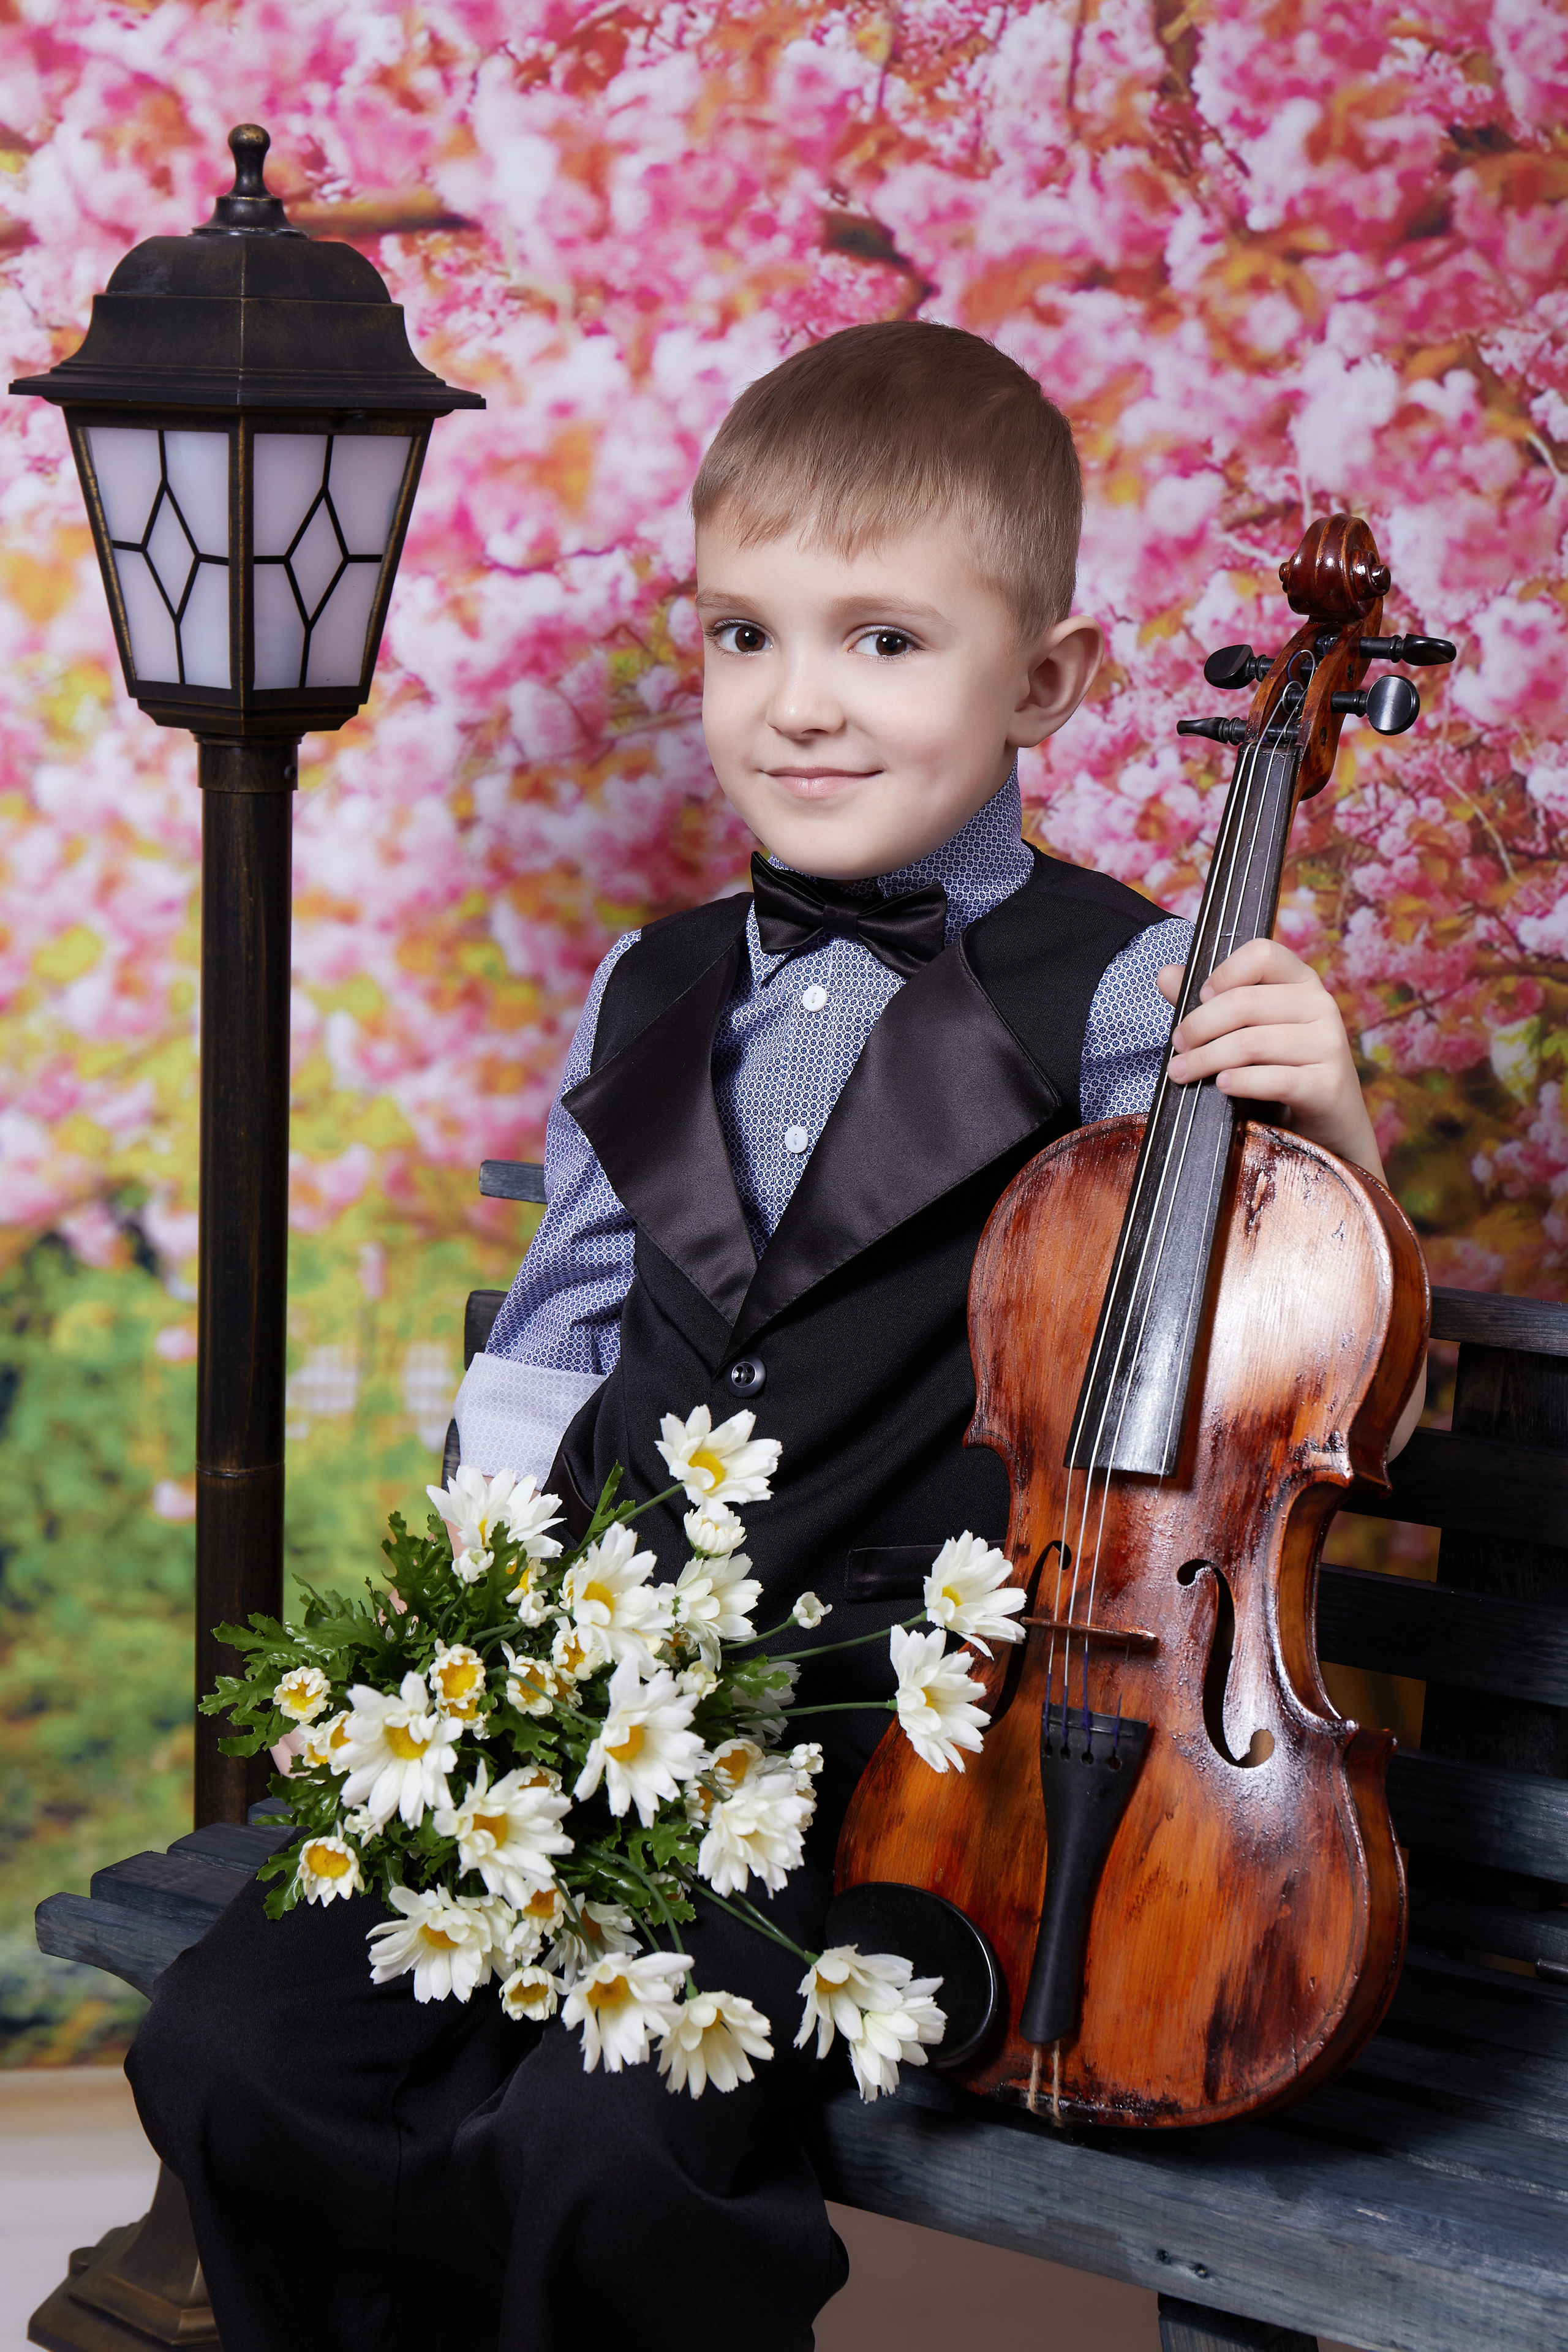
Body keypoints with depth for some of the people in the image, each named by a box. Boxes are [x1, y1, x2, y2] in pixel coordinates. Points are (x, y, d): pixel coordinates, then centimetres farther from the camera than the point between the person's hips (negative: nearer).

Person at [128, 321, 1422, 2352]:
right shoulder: (649, 999, 14)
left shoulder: (1123, 1006, -4)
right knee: (235, 2053, -13)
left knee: (608, 2146, -27)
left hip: (906, 1741, -5)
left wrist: (1331, 1131, -20)